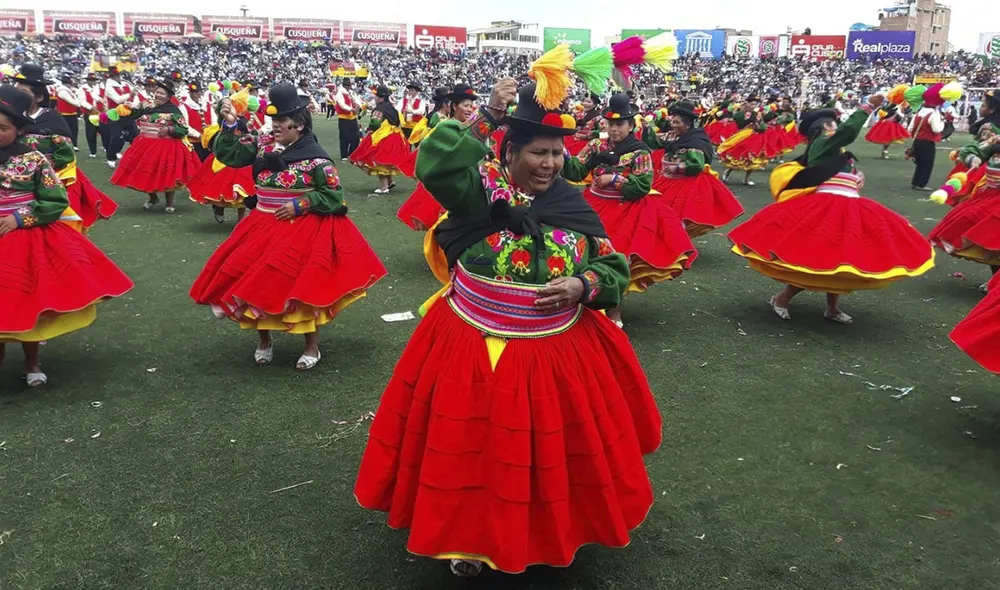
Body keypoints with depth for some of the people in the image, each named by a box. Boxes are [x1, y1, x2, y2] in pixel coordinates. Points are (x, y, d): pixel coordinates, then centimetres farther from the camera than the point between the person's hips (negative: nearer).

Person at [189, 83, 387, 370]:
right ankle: (263, 340, 25)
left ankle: (312, 346, 13)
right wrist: (230, 125, -11)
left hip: (304, 230, -5)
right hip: (263, 226, 6)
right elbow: (227, 155, 1)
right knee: (255, 279, 4)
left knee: (301, 285, -6)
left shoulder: (315, 157, -13)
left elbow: (335, 197, -12)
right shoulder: (262, 144, 3)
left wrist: (299, 205, -16)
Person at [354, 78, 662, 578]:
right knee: (473, 449, 11)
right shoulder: (482, 186, -9)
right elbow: (434, 164, -29)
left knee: (551, 452, 18)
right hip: (474, 349, -3)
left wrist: (582, 286, -16)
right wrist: (485, 119, -27)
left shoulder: (573, 205, 1)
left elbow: (615, 270, 4)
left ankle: (553, 528, 46)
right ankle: (470, 538, 37)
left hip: (559, 354, 3)